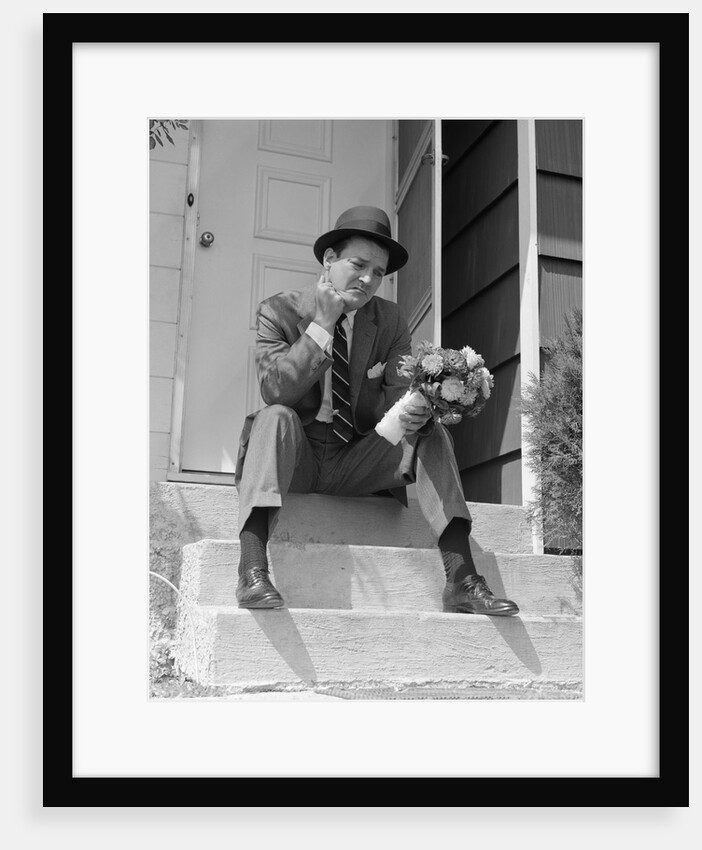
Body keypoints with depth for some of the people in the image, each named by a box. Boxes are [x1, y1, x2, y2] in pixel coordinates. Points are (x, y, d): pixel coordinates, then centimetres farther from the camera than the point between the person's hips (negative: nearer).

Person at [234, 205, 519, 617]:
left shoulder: (390, 320, 3)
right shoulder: (279, 311, -7)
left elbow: (400, 392, -7)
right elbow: (276, 390, -20)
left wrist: (416, 412, -31)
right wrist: (322, 324, -23)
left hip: (356, 466, 3)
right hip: (296, 459, -3)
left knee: (432, 431, -18)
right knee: (276, 417, -33)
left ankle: (461, 578, -26)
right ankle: (253, 569, -43)